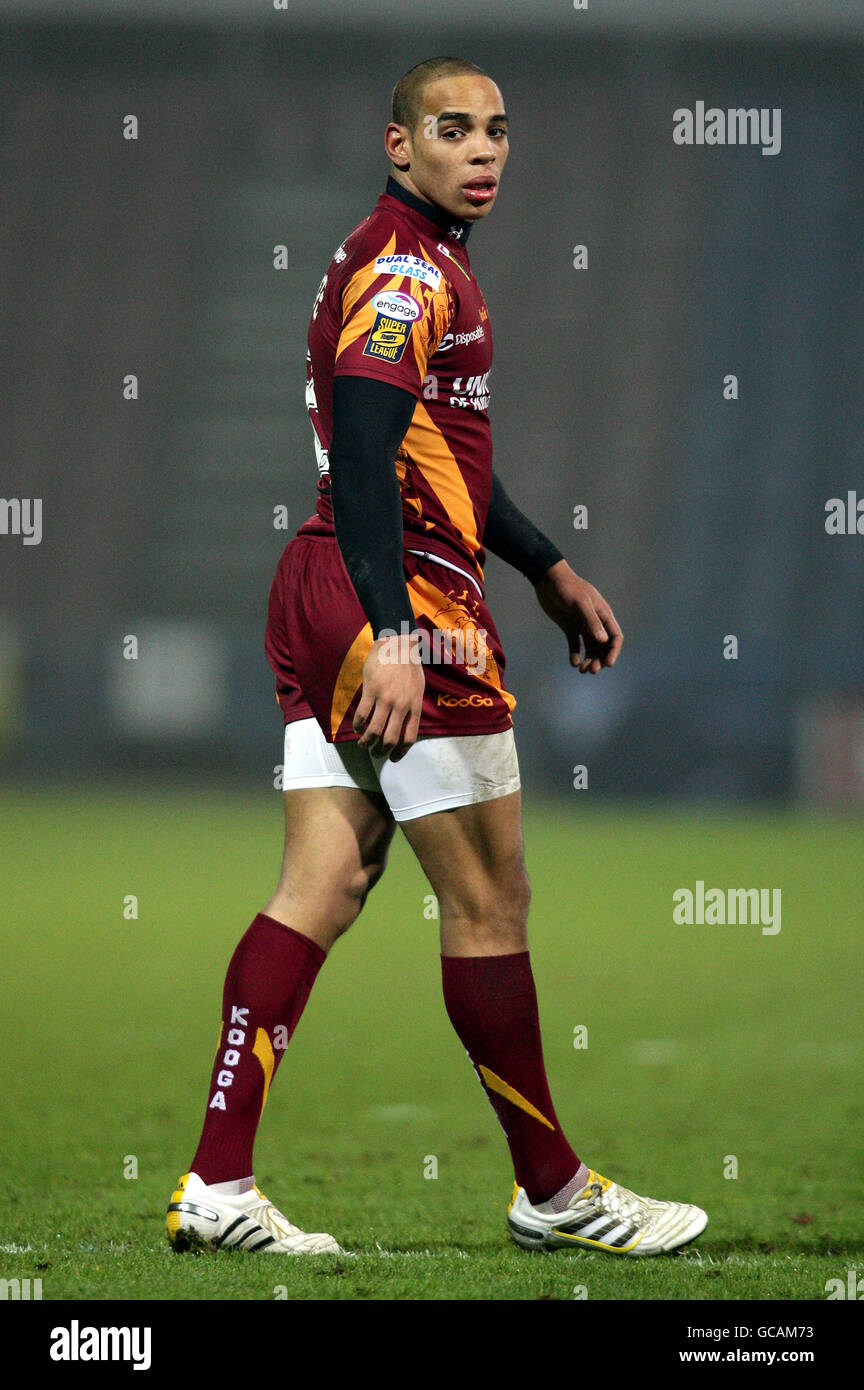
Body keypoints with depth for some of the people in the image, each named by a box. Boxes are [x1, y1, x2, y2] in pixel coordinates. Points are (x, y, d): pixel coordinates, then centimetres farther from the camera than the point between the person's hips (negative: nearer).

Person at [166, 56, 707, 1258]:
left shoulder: (423, 264, 20)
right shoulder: (405, 268, -13)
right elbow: (362, 458, -23)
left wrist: (550, 570, 34)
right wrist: (393, 635, -31)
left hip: (321, 593, 10)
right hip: (403, 596, -10)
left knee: (322, 888, 5)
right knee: (489, 897, -1)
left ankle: (217, 1188, 0)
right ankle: (553, 1192, 8)